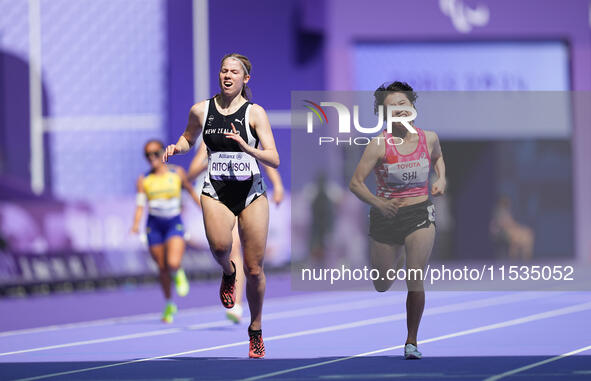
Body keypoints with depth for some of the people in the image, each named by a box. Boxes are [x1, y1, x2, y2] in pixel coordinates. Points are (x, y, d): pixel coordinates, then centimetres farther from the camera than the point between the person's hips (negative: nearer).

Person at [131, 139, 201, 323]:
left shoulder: (177, 173, 0)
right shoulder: (144, 180, 2)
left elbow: (191, 191, 12)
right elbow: (140, 205, -2)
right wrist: (136, 224, -18)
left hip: (174, 224, -2)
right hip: (154, 225, 2)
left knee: (173, 264, -22)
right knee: (162, 268, 5)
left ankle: (178, 274, 16)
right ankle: (169, 305, 23)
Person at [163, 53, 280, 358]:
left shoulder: (255, 112, -3)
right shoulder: (201, 110, 4)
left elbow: (274, 160, -9)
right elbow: (188, 139, 24)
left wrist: (246, 147, -25)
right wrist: (177, 147, 2)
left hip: (251, 192, -1)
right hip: (215, 191, 1)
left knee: (254, 269, 0)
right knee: (219, 246, -30)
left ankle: (256, 330, 20)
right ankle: (228, 272, 7)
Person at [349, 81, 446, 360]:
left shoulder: (429, 138, -2)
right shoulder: (379, 145, -14)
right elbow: (355, 183, -13)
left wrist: (441, 179, 4)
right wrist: (378, 203, -27)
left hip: (420, 214, 1)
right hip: (386, 215, -1)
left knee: (415, 279, -14)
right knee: (382, 286, 13)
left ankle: (411, 341, 1)